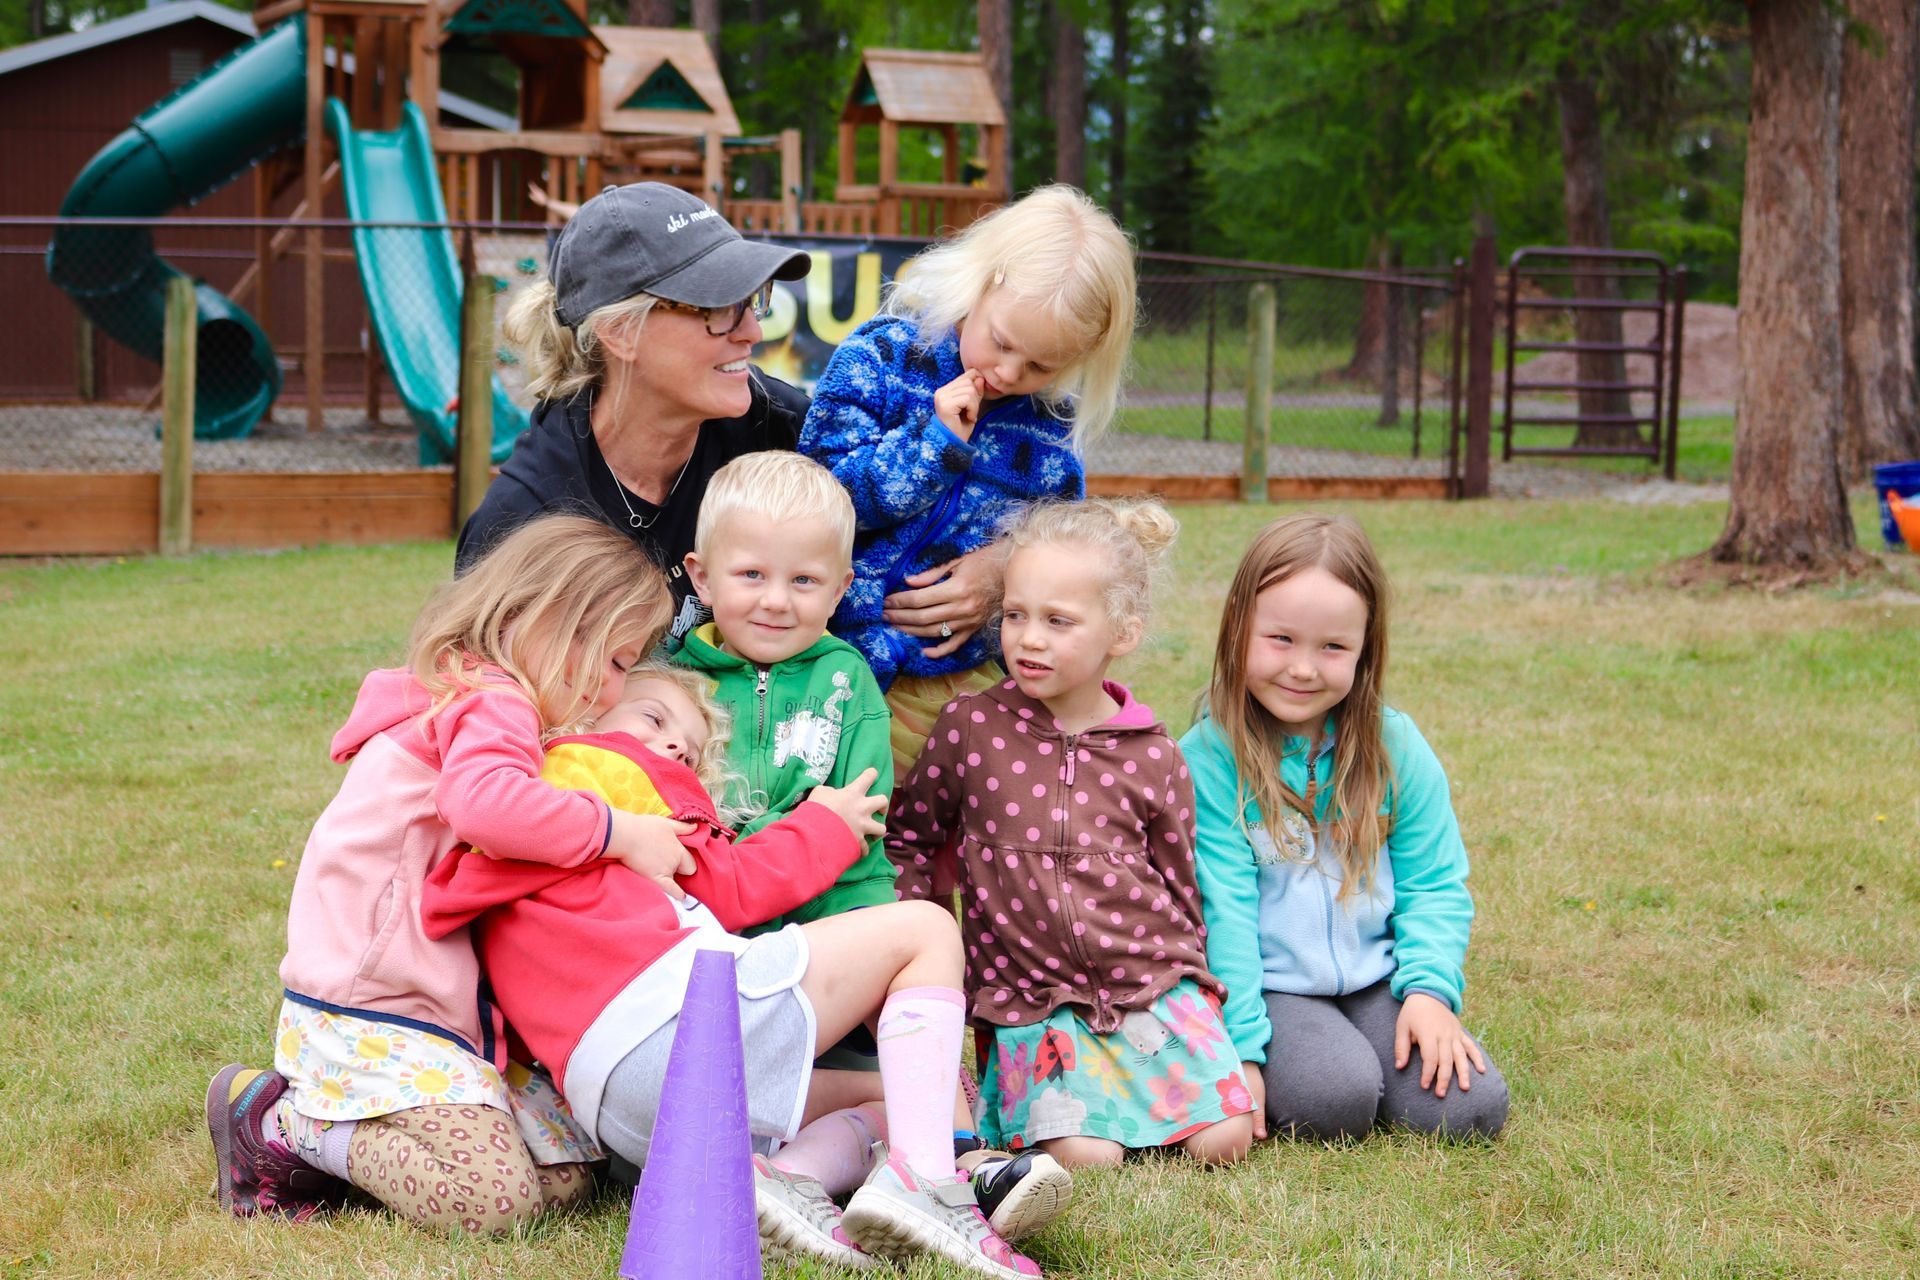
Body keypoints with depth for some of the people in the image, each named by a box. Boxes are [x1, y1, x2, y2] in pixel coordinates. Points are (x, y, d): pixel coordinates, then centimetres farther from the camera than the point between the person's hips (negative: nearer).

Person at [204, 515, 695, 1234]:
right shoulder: (492, 702, -12)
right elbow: (484, 800, -35)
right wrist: (617, 832, -26)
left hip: (450, 1016, 11)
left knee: (565, 1178, -1)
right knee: (492, 1200, -23)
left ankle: (331, 1120, 8)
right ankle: (282, 1124, -3)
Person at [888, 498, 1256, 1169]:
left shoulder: (1151, 756, 2)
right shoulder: (970, 727, -1)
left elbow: (1178, 884, 13)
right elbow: (909, 835, 11)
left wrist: (1188, 992, 14)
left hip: (1151, 985, 2)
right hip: (1032, 1001, -1)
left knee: (1223, 1139, -13)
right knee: (1083, 1152, -21)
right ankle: (1005, 1094, 9)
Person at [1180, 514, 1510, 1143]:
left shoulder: (1395, 747, 0)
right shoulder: (1206, 760, -10)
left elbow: (1435, 885, 5)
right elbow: (1222, 911, -11)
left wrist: (1431, 990, -11)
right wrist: (1240, 1049, -16)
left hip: (1377, 976, 4)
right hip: (1267, 988, -3)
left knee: (1471, 1107, -16)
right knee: (1336, 1098, -30)